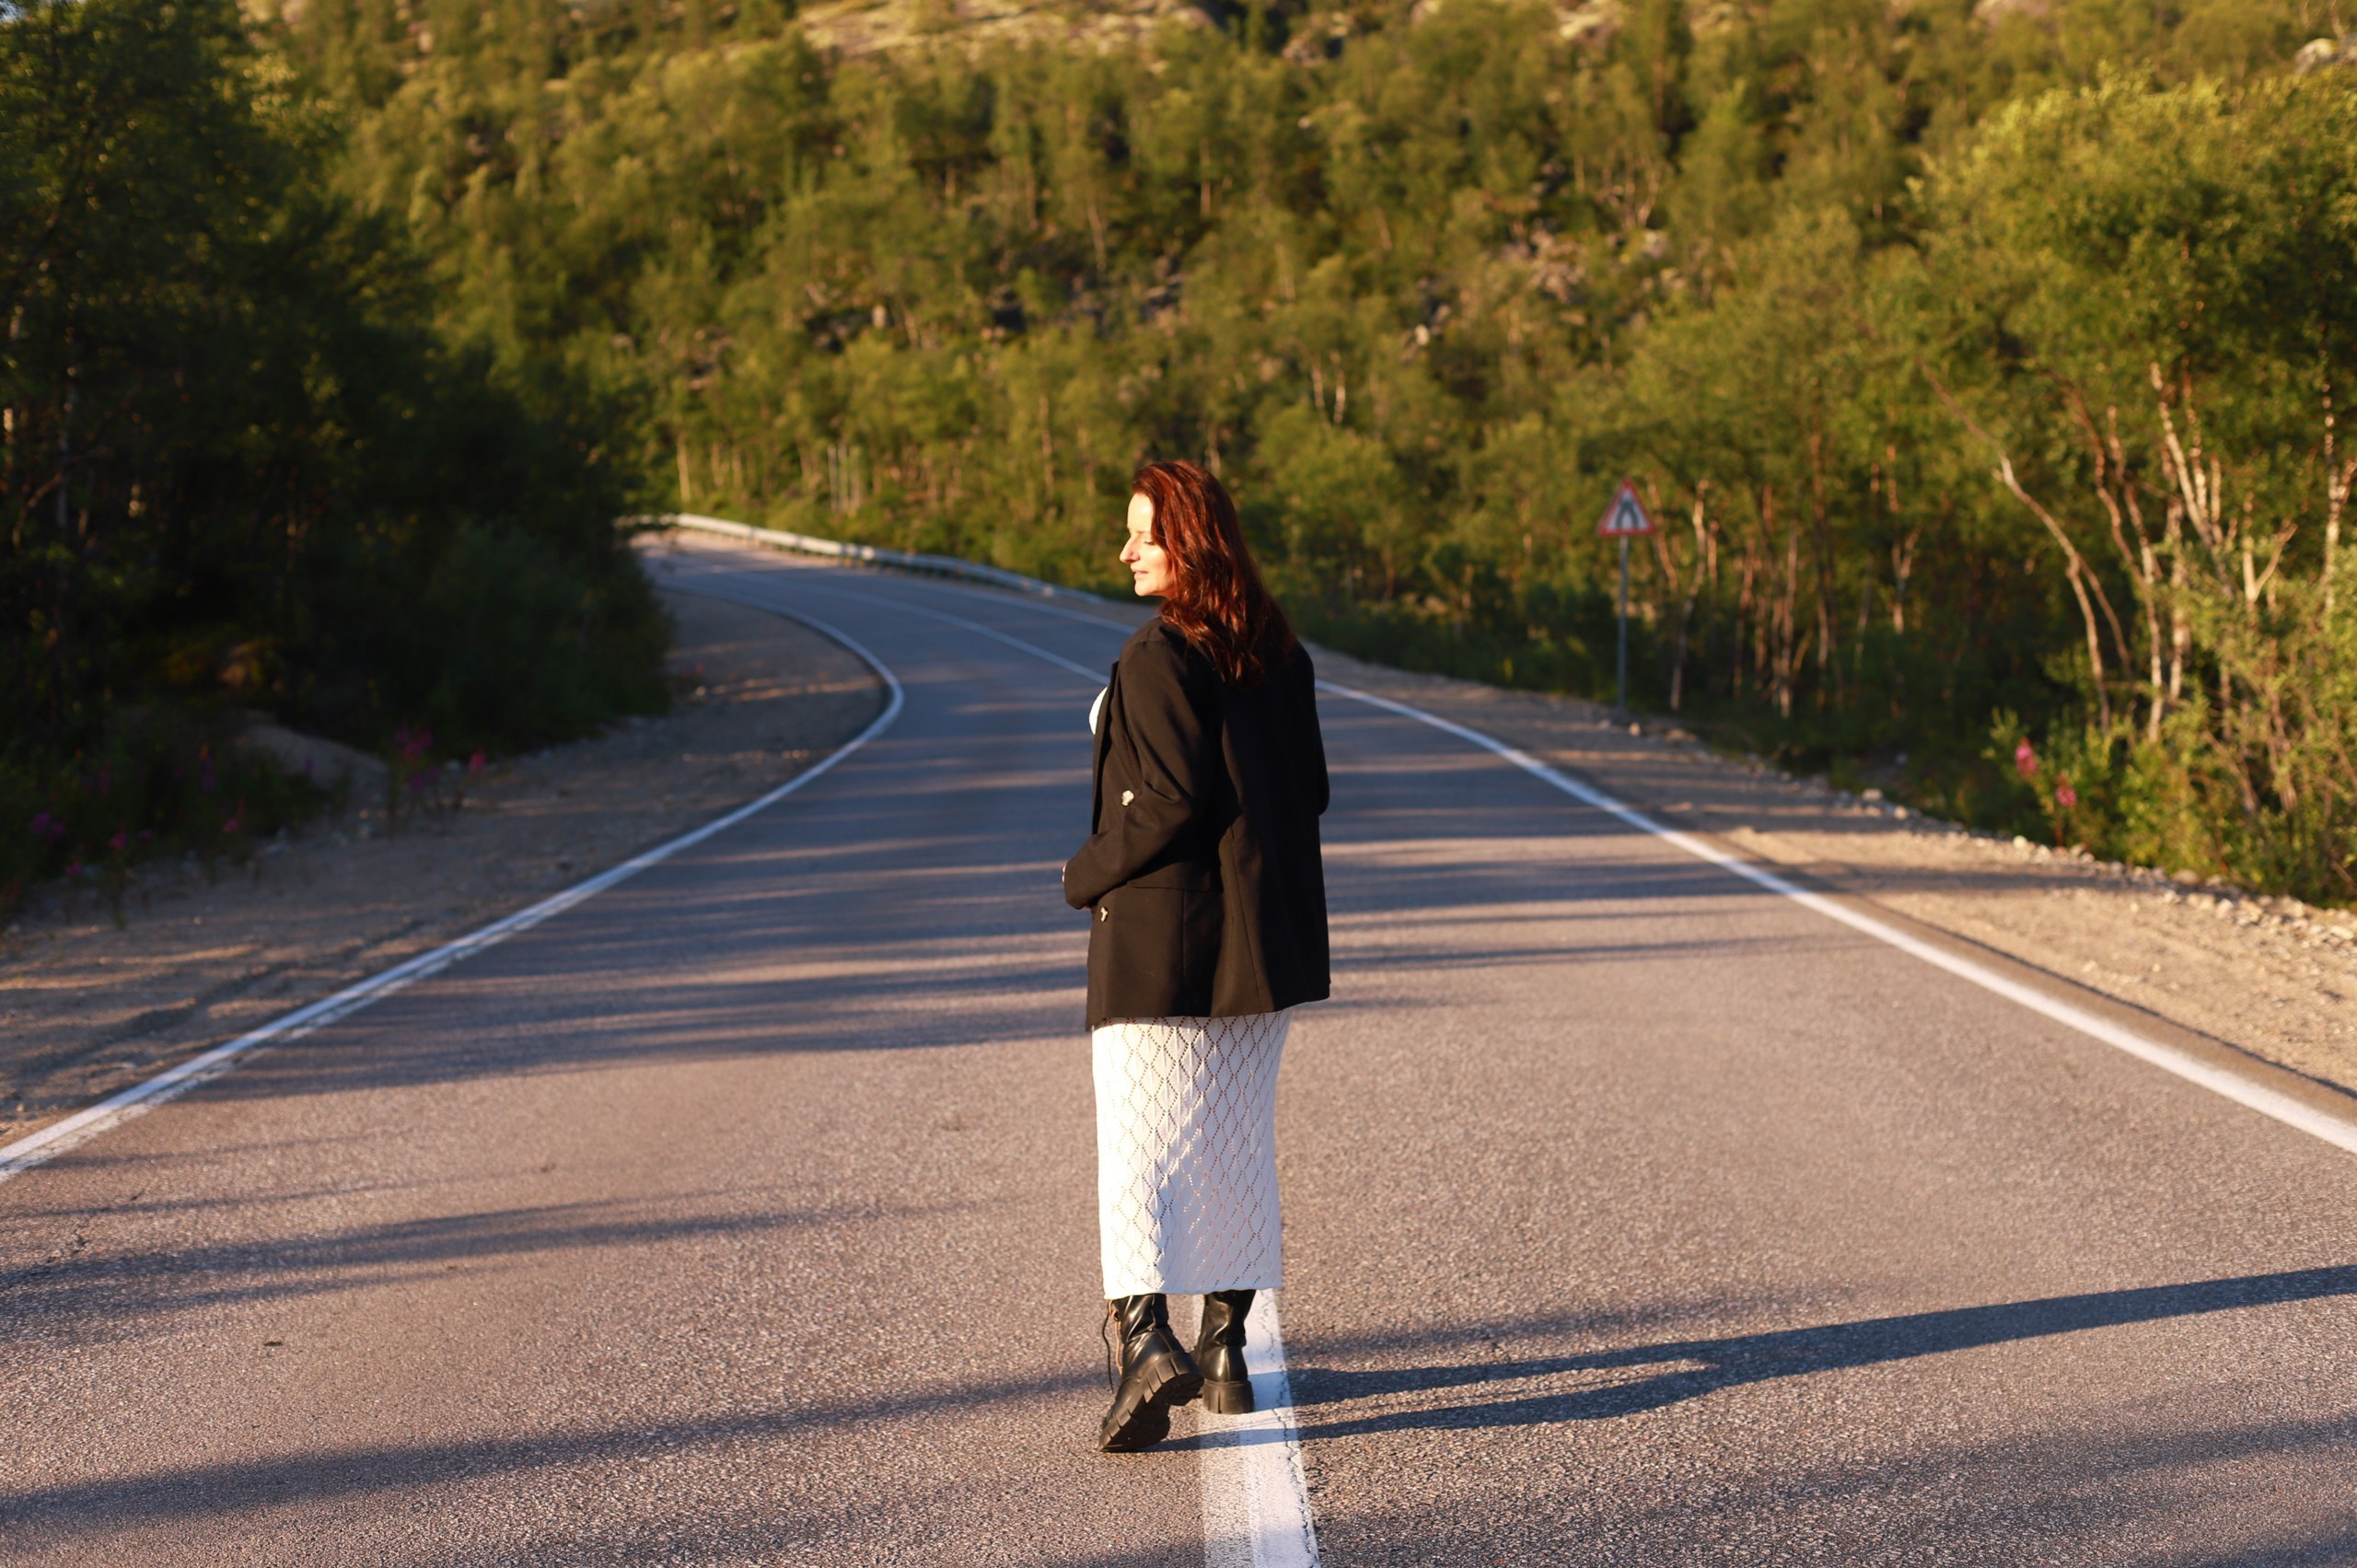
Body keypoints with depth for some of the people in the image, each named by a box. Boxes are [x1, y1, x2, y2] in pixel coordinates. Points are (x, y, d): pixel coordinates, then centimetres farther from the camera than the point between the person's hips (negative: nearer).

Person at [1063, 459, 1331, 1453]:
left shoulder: (1157, 659, -15)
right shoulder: (1280, 652, 8)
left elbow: (1170, 803, -20)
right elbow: (1309, 789, 11)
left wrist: (1086, 876, -6)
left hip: (1160, 935, -7)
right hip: (1265, 940, 7)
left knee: (1139, 1146, -6)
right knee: (1238, 1144, 15)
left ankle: (1145, 1336, -21)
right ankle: (1225, 1349, 21)